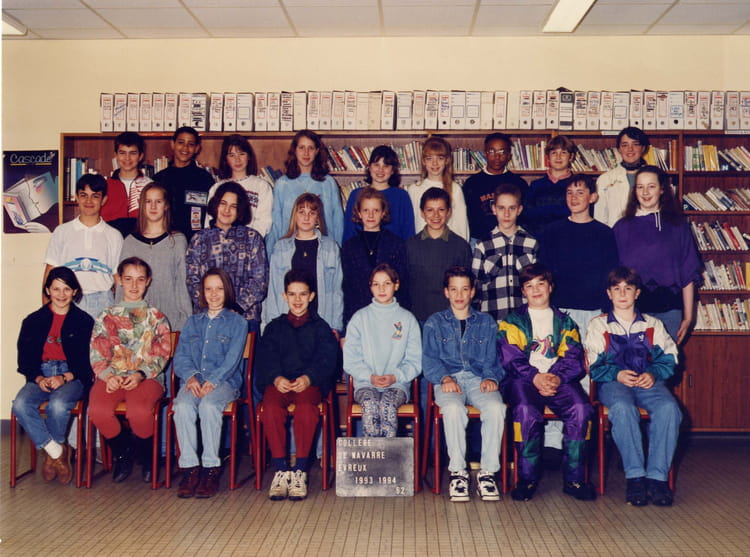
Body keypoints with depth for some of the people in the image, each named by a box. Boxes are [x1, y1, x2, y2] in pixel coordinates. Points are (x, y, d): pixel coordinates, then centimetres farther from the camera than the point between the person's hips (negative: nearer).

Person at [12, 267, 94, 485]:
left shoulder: (84, 321, 7)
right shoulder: (33, 321, 14)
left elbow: (87, 360, 1)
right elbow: (24, 359, 9)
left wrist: (64, 378, -16)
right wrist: (39, 379, -11)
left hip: (73, 376, -3)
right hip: (40, 376, 3)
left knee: (58, 405, -34)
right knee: (20, 404, -29)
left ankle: (51, 453, -4)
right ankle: (58, 452, -15)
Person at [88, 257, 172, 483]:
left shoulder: (156, 317, 14)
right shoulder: (106, 317, 18)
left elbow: (162, 354, 4)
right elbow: (97, 354, 8)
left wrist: (140, 375, -14)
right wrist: (108, 375, -12)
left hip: (147, 377, -2)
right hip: (112, 376, 2)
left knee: (139, 412, -34)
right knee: (97, 410, -30)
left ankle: (147, 457, 0)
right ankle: (122, 452, 2)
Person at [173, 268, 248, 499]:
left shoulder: (237, 322, 11)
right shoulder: (192, 322, 22)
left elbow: (232, 359, -3)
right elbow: (180, 356, 12)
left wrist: (212, 381, -18)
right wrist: (191, 376, -10)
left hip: (224, 381, -3)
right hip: (193, 379, 3)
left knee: (209, 405, -35)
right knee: (183, 406, -31)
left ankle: (211, 469, -27)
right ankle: (189, 467, -25)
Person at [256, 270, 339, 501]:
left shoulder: (321, 328, 17)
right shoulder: (274, 327, 22)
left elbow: (326, 360, 2)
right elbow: (265, 358, 7)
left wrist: (308, 378, -18)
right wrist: (277, 378, -16)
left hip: (310, 383, -1)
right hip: (278, 382, 2)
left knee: (306, 406, -36)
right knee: (271, 406, -33)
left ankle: (300, 471, -26)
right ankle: (280, 470, -25)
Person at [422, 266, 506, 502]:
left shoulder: (487, 323, 21)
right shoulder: (435, 323, 17)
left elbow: (492, 359, 14)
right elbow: (429, 359, 7)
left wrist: (491, 377, -8)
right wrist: (445, 378, -13)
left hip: (478, 379, 1)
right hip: (448, 379, -1)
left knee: (496, 408, -32)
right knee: (453, 409, -36)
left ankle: (488, 472, -22)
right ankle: (458, 471, -24)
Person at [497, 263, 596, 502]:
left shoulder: (564, 322, 21)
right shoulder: (513, 322, 15)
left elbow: (573, 357, 8)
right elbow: (511, 358, 0)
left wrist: (557, 377, -13)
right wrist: (535, 377, -16)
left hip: (559, 380, 2)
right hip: (523, 379, -2)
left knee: (581, 409, -27)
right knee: (526, 411, -34)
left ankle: (574, 478, -16)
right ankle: (527, 478, -20)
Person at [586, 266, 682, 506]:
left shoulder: (652, 324, 23)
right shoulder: (598, 325, 17)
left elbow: (669, 358, 13)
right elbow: (593, 365, 6)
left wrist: (653, 374, -9)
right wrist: (617, 374, -13)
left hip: (649, 381, 2)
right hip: (613, 383, -2)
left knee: (669, 408, -32)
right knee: (623, 408, -37)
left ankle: (657, 476, -29)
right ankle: (635, 476, -32)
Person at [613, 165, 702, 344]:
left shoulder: (677, 227, 6)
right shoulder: (622, 227, 6)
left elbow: (689, 275, 6)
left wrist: (688, 317, 3)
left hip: (668, 309, 0)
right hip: (631, 308, 0)